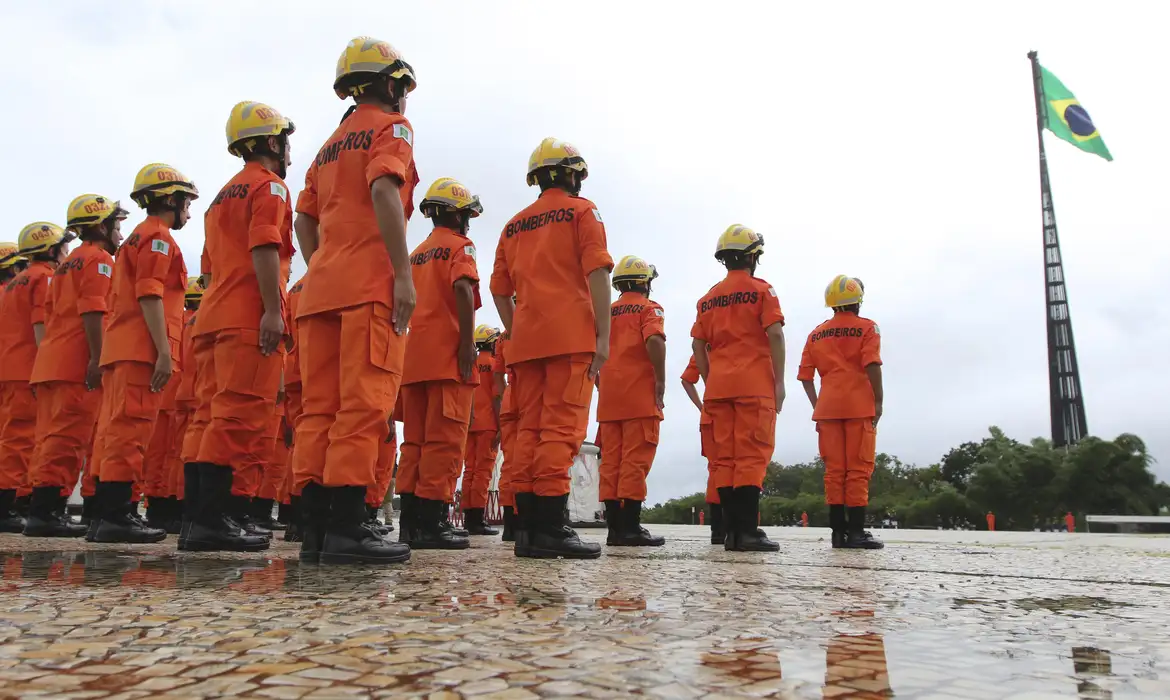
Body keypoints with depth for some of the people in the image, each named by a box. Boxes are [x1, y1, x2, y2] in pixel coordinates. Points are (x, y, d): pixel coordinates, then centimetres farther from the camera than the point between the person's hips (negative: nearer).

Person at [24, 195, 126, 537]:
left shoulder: (66, 263, 24)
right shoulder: (99, 259, -4)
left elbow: (51, 313, 22)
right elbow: (92, 312, -16)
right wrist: (97, 358, -20)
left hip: (50, 360, 9)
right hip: (78, 363, -9)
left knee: (51, 437, 10)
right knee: (68, 439, -10)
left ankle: (42, 510, 13)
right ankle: (46, 510, -12)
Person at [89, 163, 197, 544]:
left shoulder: (136, 238, 27)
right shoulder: (158, 236, -3)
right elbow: (150, 296, -15)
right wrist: (164, 351, -19)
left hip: (120, 348, 10)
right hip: (143, 349, -10)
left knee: (114, 432, 8)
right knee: (130, 430, -12)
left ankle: (104, 517, 11)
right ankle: (117, 515, -14)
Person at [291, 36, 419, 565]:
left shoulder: (331, 145, 27)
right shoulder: (390, 128, 4)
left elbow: (304, 219, 22)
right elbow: (384, 192, -14)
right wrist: (404, 273, -18)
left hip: (322, 286, 8)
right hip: (371, 286, -8)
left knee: (319, 409, 3)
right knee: (363, 406, -10)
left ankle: (316, 529, 4)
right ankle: (346, 529, -13)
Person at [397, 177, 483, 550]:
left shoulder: (417, 252, 23)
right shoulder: (460, 246, 1)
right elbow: (462, 288, -16)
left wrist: (414, 344, 19)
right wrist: (468, 342, -19)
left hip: (415, 353, 8)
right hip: (447, 353, -7)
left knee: (415, 439, 8)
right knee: (444, 439, -8)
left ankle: (410, 519, 9)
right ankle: (430, 523, -12)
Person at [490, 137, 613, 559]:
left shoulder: (514, 225, 21)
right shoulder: (582, 211, 5)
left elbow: (499, 290, 17)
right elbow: (597, 274, -8)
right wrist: (603, 336, -10)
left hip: (525, 341, 6)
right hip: (570, 338, -6)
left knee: (530, 430, 6)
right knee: (561, 430, -9)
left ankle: (527, 527, 5)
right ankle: (549, 528, -14)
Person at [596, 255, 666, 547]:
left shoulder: (606, 312, 17)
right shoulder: (649, 308, 1)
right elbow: (655, 341, -18)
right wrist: (660, 381, -13)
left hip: (609, 396, 6)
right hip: (639, 395, -6)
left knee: (611, 461, 5)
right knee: (635, 460, -6)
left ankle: (614, 526, 6)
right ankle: (630, 527, -9)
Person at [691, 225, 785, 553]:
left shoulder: (708, 298, 16)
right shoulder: (761, 290, 2)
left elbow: (698, 344, 12)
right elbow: (775, 335, -7)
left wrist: (709, 382, 16)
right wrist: (779, 381, -5)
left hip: (718, 387, 5)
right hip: (754, 385, -5)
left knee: (724, 457, 5)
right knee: (752, 456, -6)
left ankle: (732, 530, 6)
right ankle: (748, 531, -11)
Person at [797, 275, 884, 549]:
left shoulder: (816, 333, 13)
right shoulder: (867, 328, 0)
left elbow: (805, 375, 9)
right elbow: (872, 366, -13)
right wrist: (879, 401, -8)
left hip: (828, 408, 4)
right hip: (859, 406, -4)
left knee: (834, 469, 5)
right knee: (858, 470, -1)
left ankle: (838, 531, 5)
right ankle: (856, 531, -3)